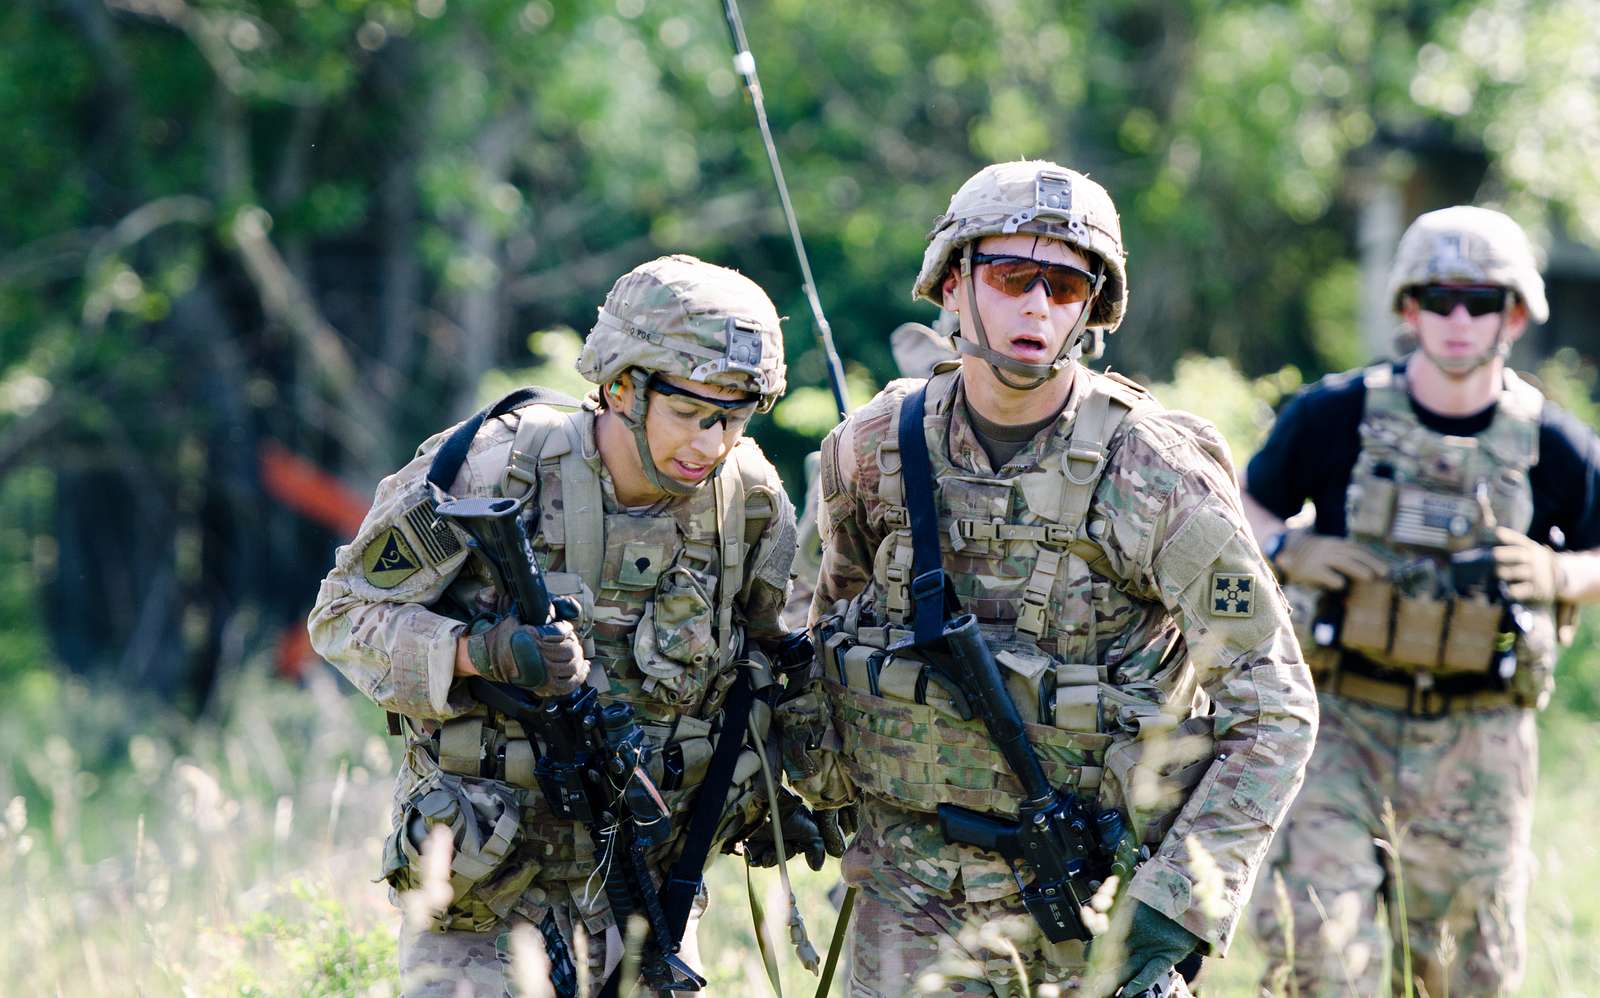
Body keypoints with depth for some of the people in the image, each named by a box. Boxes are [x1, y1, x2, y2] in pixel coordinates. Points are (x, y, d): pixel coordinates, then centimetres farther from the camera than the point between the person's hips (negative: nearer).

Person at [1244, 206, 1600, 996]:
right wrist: (1289, 550, -12)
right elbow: (1245, 508, 9)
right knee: (1314, 930, -15)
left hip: (1477, 740, 1)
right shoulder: (1334, 416, -4)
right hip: (1344, 720, -1)